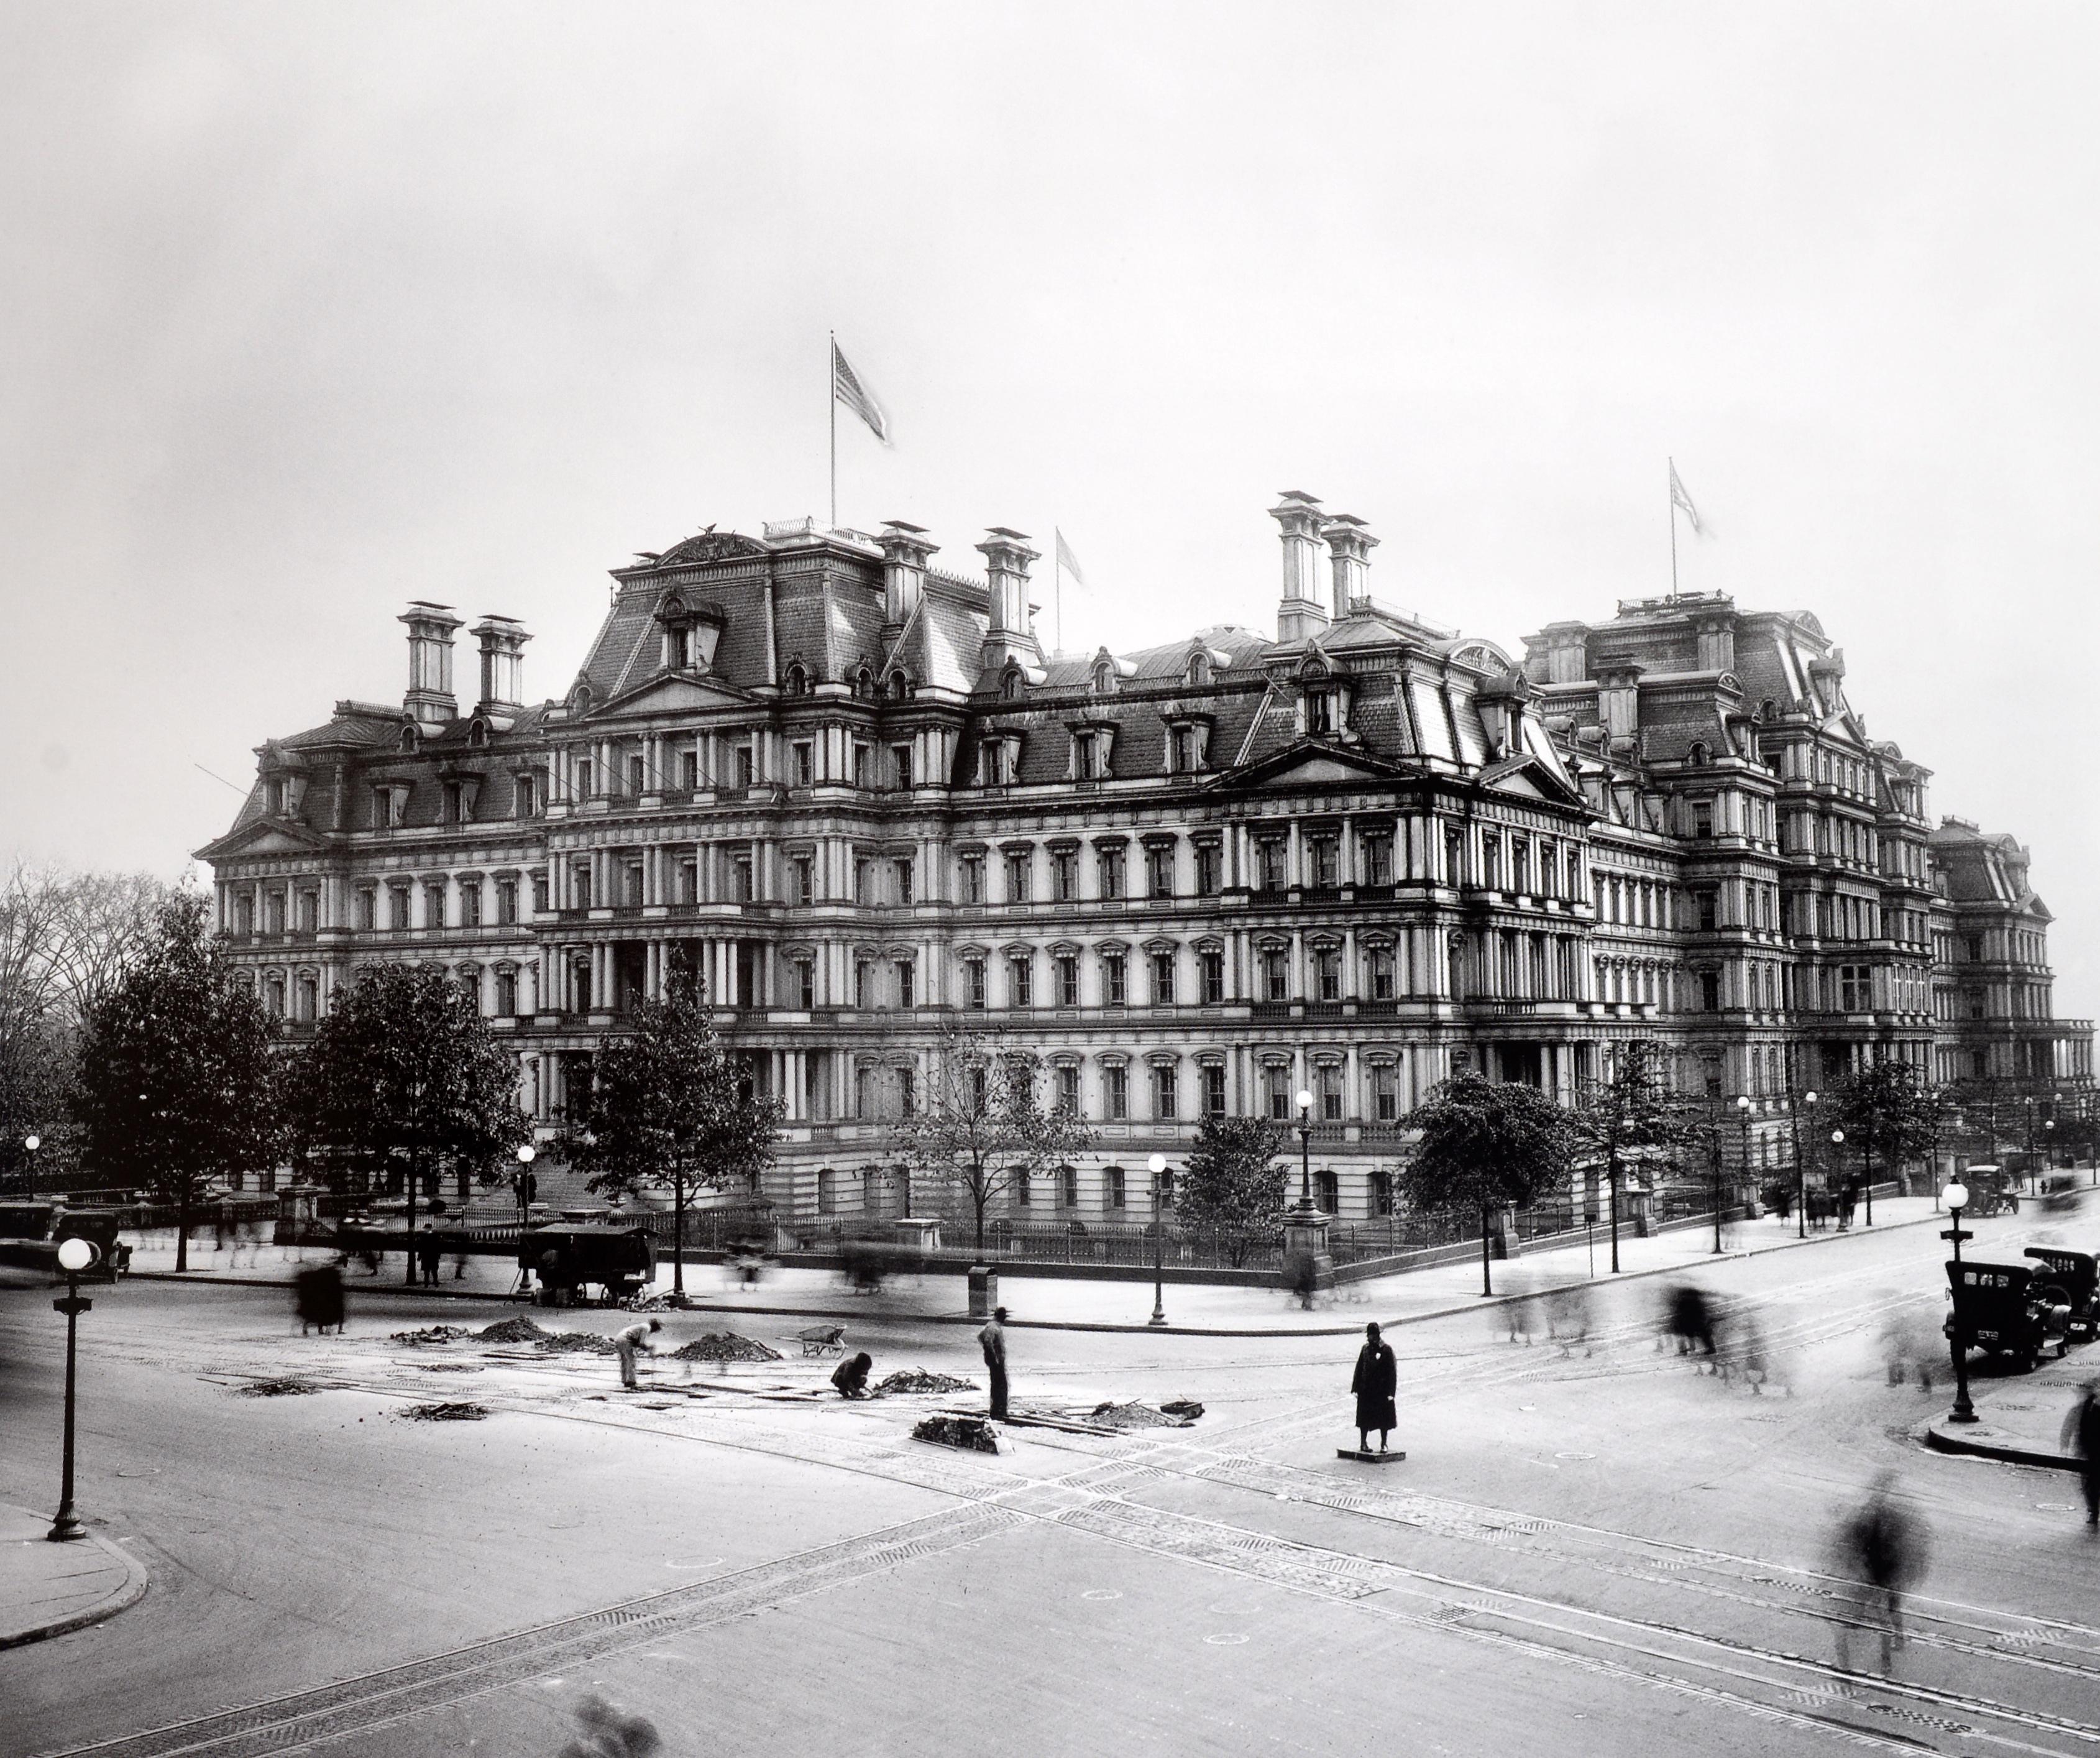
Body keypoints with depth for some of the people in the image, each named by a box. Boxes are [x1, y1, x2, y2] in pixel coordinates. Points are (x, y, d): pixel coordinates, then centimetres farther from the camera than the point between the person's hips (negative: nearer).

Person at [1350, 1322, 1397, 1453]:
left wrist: (1390, 1392, -13)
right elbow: (1359, 1368, 9)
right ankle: (1363, 1443, 16)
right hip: (1366, 1391, 3)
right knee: (1365, 1418, 6)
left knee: (1384, 1417, 4)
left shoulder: (1386, 1350, -8)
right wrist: (1356, 1388, 4)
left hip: (1382, 1391, -3)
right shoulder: (1365, 1349, 5)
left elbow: (1392, 1372, -9)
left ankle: (1383, 1444, 16)